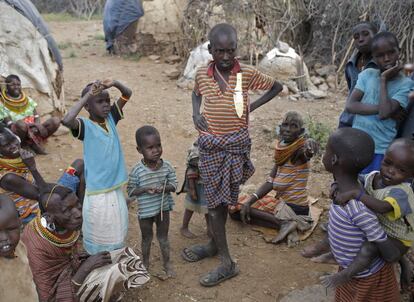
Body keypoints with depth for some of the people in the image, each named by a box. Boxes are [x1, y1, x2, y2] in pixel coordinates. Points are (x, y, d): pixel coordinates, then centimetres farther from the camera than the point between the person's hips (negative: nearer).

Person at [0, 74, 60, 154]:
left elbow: (37, 117, 11)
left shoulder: (28, 99, 16)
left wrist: (37, 125, -13)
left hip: (34, 130, 5)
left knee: (56, 120, -17)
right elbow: (10, 125, -9)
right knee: (21, 123, -40)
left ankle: (33, 142, -19)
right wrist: (30, 125, -23)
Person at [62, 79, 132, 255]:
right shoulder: (85, 126, -14)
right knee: (98, 239, 9)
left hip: (116, 188, 6)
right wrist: (87, 95, -30)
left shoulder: (111, 118, 2)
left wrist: (114, 83, -13)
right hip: (97, 192, -6)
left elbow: (127, 94, 7)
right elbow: (66, 120, -36)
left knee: (118, 236, 21)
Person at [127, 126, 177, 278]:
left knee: (163, 236, 18)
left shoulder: (167, 166, -12)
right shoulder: (137, 171, -19)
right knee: (146, 238, 19)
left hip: (163, 208, 2)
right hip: (145, 211, -2)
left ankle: (167, 262, 37)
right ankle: (145, 263, 41)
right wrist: (145, 189, -28)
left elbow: (173, 184, -4)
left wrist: (165, 188, -25)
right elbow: (130, 191, -11)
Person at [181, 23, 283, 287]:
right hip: (210, 145, 3)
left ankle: (216, 245, 23)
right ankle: (227, 262, 21)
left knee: (221, 199, 3)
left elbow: (277, 86, 7)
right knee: (214, 199, 9)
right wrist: (196, 113, 3)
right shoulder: (202, 74, -1)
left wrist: (252, 107, -1)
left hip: (236, 144, -3)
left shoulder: (247, 74, -8)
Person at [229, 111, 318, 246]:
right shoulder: (282, 148, 3)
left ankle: (284, 222, -15)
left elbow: (308, 150, -45)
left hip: (294, 207, -8)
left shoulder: (301, 149, -18)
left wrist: (311, 146, -68)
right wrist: (250, 200, -11)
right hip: (282, 201, 8)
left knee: (236, 208, -7)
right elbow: (270, 182, 0)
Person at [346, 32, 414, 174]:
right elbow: (350, 105, -9)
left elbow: (385, 113, -22)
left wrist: (383, 79, -15)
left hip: (381, 150, -3)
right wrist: (380, 108, -17)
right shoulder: (367, 74, 1)